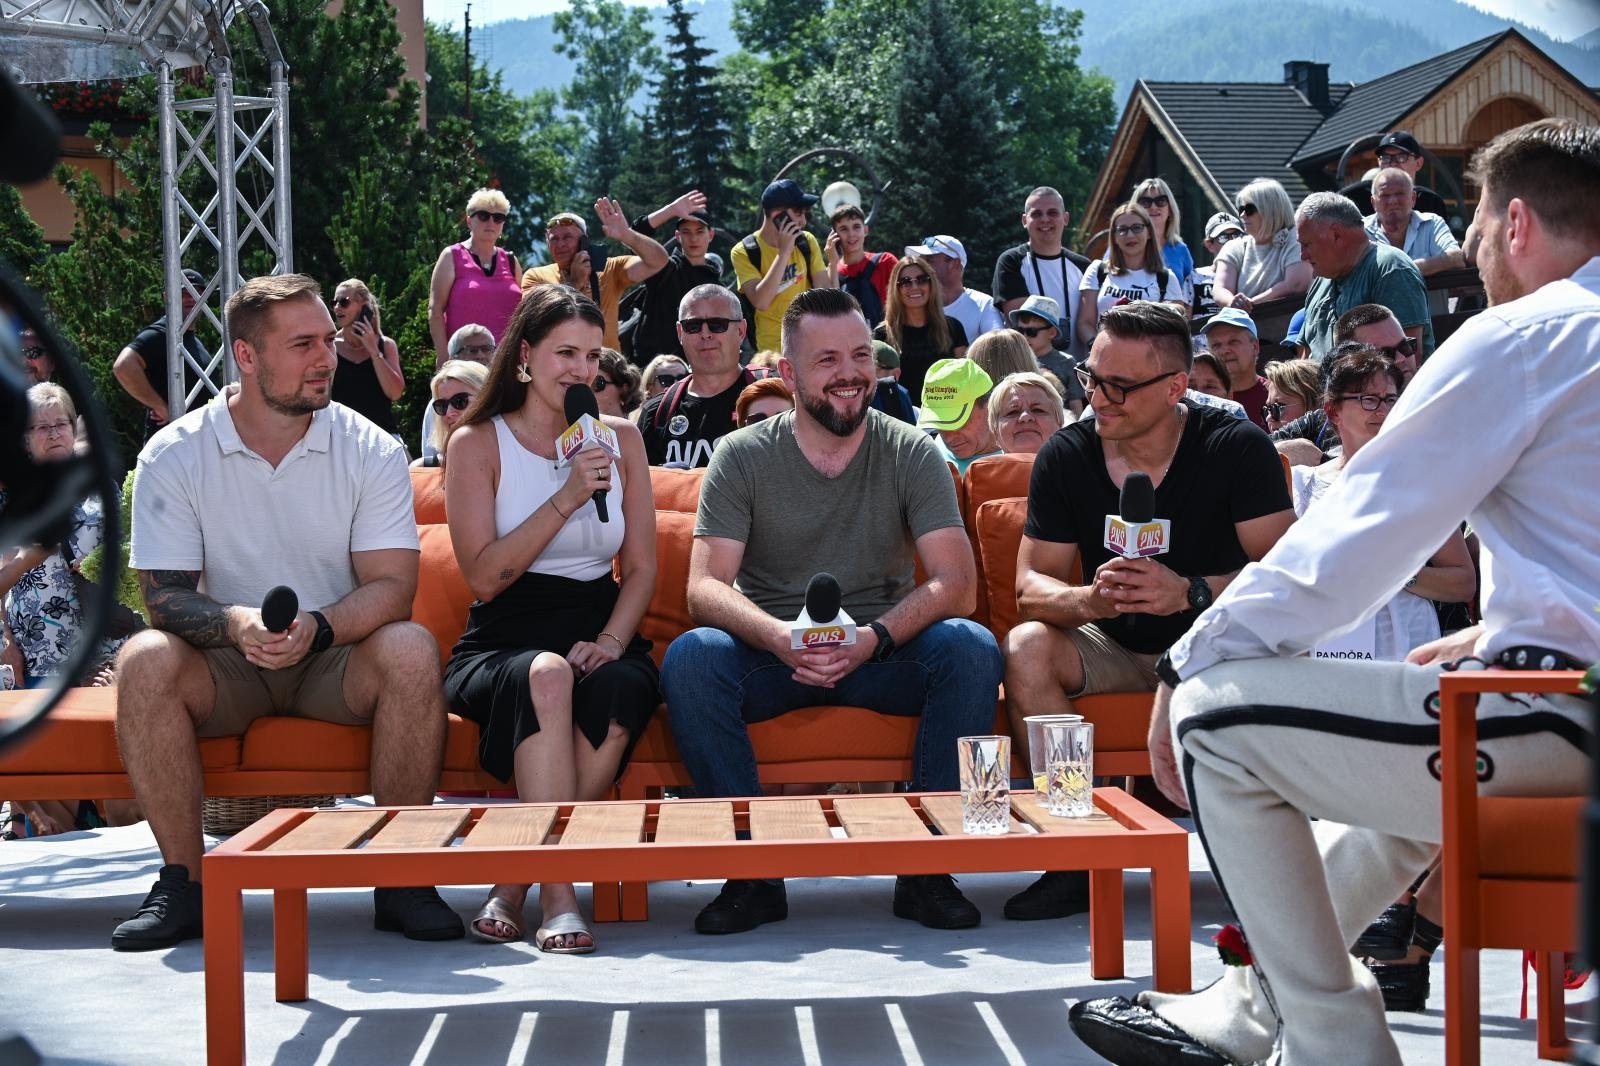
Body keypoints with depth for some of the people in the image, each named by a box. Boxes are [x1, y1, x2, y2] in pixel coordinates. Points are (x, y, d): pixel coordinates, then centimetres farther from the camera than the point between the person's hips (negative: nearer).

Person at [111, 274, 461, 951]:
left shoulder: (371, 452, -5)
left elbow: (392, 586, -12)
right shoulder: (174, 455, -6)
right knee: (144, 659, -31)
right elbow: (164, 595, -11)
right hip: (225, 665, 0)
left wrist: (316, 629, -33)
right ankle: (182, 883, -20)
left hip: (338, 661, 0)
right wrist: (236, 623, -34)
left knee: (410, 650, -31)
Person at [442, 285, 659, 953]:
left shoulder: (621, 438, 15)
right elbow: (485, 576, -5)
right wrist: (567, 499, -14)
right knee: (546, 674, -39)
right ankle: (558, 896, -38)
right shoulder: (478, 443, 5)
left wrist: (611, 641, -8)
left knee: (619, 690, -35)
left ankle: (514, 883, -25)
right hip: (502, 642, -2)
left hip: (600, 637, 2)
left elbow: (641, 568, 12)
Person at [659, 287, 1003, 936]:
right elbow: (705, 588, -10)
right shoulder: (743, 456, 0)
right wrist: (781, 637, -31)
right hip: (770, 655, 0)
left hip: (884, 653, 1)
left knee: (973, 648, -29)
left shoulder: (911, 454, 1)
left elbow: (956, 584, -9)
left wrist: (876, 637, -28)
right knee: (690, 656, -31)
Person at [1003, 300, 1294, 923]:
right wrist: (1092, 598, -33)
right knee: (1026, 647, -27)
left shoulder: (1238, 448, -13)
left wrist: (1189, 592, -37)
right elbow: (1030, 586, -9)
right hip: (1115, 650, 3)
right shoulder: (1066, 457, -5)